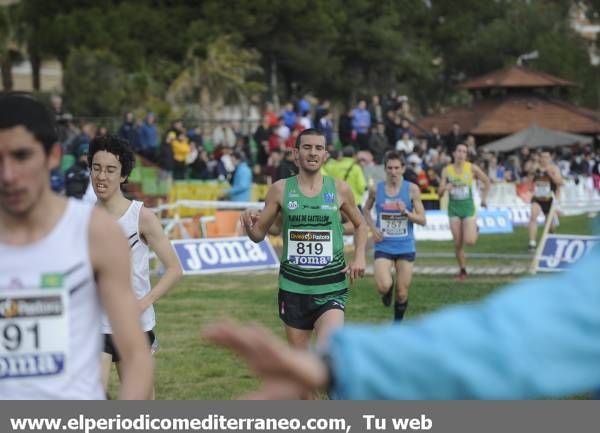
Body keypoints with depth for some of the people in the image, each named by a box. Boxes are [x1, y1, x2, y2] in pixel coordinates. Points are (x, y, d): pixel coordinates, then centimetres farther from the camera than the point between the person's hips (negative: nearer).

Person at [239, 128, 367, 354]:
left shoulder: (339, 189, 0)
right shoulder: (280, 190, 0)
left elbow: (360, 225, 17)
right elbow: (259, 234, 6)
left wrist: (359, 257, 1)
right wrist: (249, 225, -17)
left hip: (331, 287, -1)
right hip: (293, 287, 1)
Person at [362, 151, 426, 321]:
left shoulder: (412, 189, -5)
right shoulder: (376, 189, -2)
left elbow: (422, 220, -4)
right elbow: (366, 210, 17)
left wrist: (406, 212, -22)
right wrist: (373, 228, 0)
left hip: (405, 248, 0)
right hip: (383, 247, 0)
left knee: (402, 293, 4)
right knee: (383, 286, -21)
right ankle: (388, 291, 17)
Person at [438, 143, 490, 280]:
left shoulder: (472, 168, -5)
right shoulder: (447, 170, -1)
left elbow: (487, 182, 8)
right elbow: (439, 193, -2)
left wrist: (483, 199, 7)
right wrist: (444, 188, -24)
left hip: (468, 207, -1)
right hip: (454, 208, 2)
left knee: (469, 241, -14)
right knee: (458, 244, -1)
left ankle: (474, 229, 21)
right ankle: (462, 270, 15)